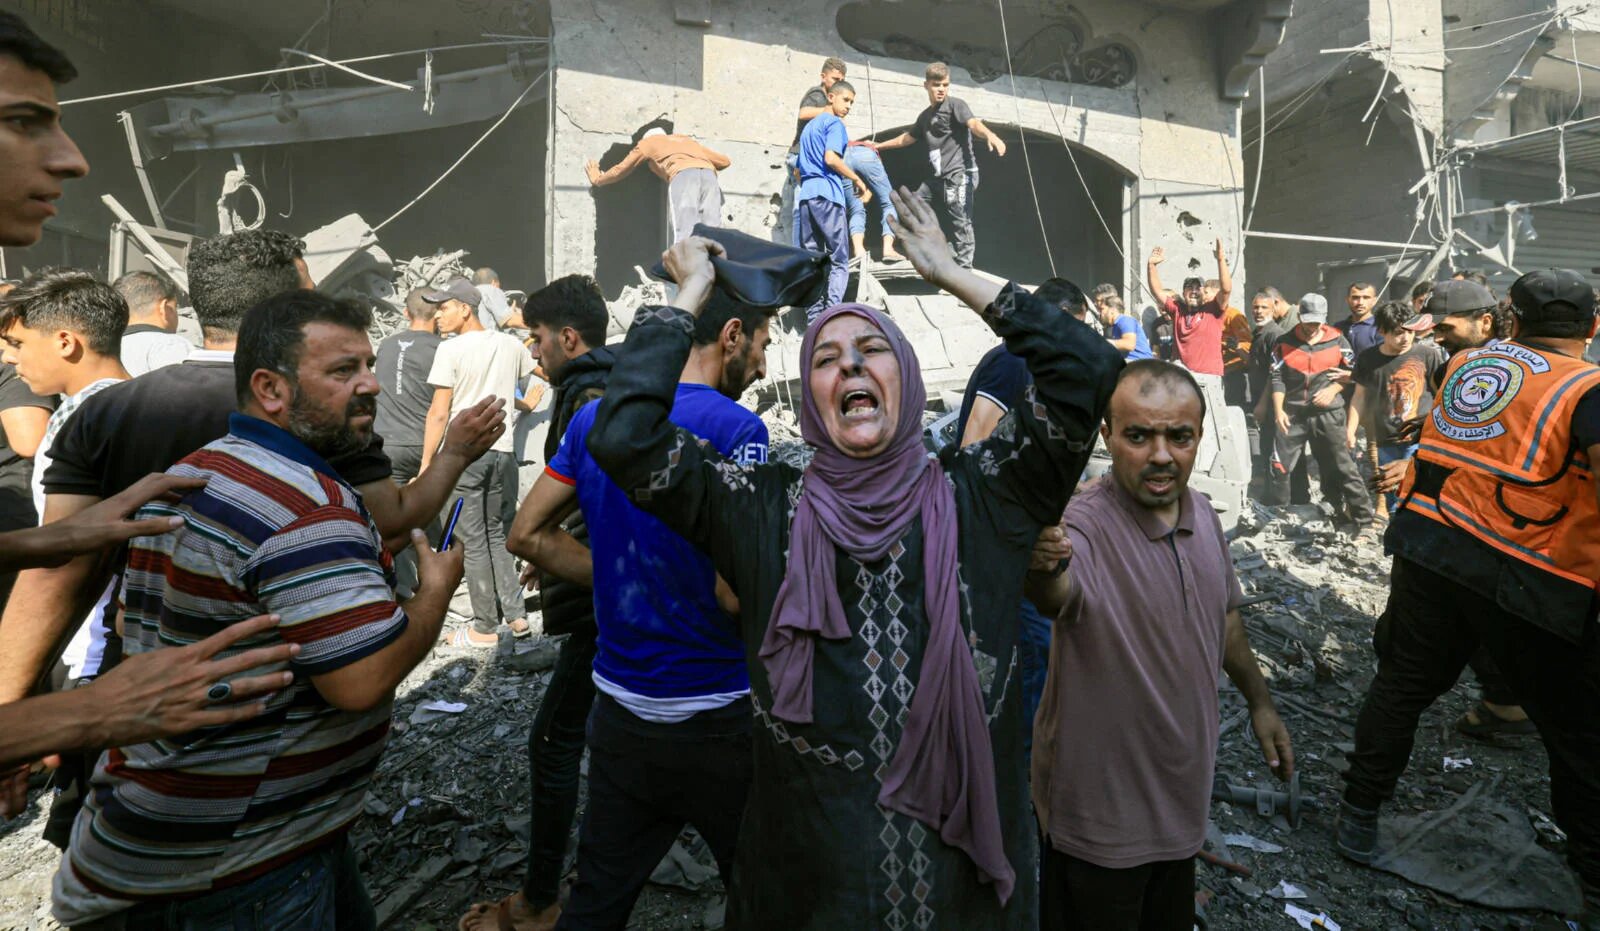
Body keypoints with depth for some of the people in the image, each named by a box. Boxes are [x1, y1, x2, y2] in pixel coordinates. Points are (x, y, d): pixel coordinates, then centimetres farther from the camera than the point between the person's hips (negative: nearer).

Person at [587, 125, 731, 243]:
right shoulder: (685, 139, 41)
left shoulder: (648, 142, 32)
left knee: (684, 237, -15)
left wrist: (597, 179, 57)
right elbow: (724, 161, 38)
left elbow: (620, 170, 40)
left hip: (683, 175, -3)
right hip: (709, 175, 4)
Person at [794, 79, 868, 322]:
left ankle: (814, 319, -3)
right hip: (827, 194, -8)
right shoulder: (834, 123, 1)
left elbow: (797, 169, 26)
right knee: (839, 260, -7)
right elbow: (831, 158, -15)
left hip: (806, 194, 8)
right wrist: (858, 180, -8)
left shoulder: (810, 126, 26)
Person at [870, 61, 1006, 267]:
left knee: (960, 222, -12)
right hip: (935, 177, 8)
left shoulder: (955, 105, -2)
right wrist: (879, 145, 46)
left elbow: (973, 123, -21)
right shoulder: (925, 116, 20)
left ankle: (964, 268, -9)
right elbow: (908, 138, 37)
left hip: (959, 174, -8)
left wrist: (989, 135, -43)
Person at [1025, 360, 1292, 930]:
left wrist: (1259, 702, 17)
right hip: (1100, 813, -6)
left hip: (1183, 791, 7)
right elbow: (1054, 595, -51)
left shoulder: (1202, 515, -4)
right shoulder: (1083, 531, -29)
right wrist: (1039, 566, -72)